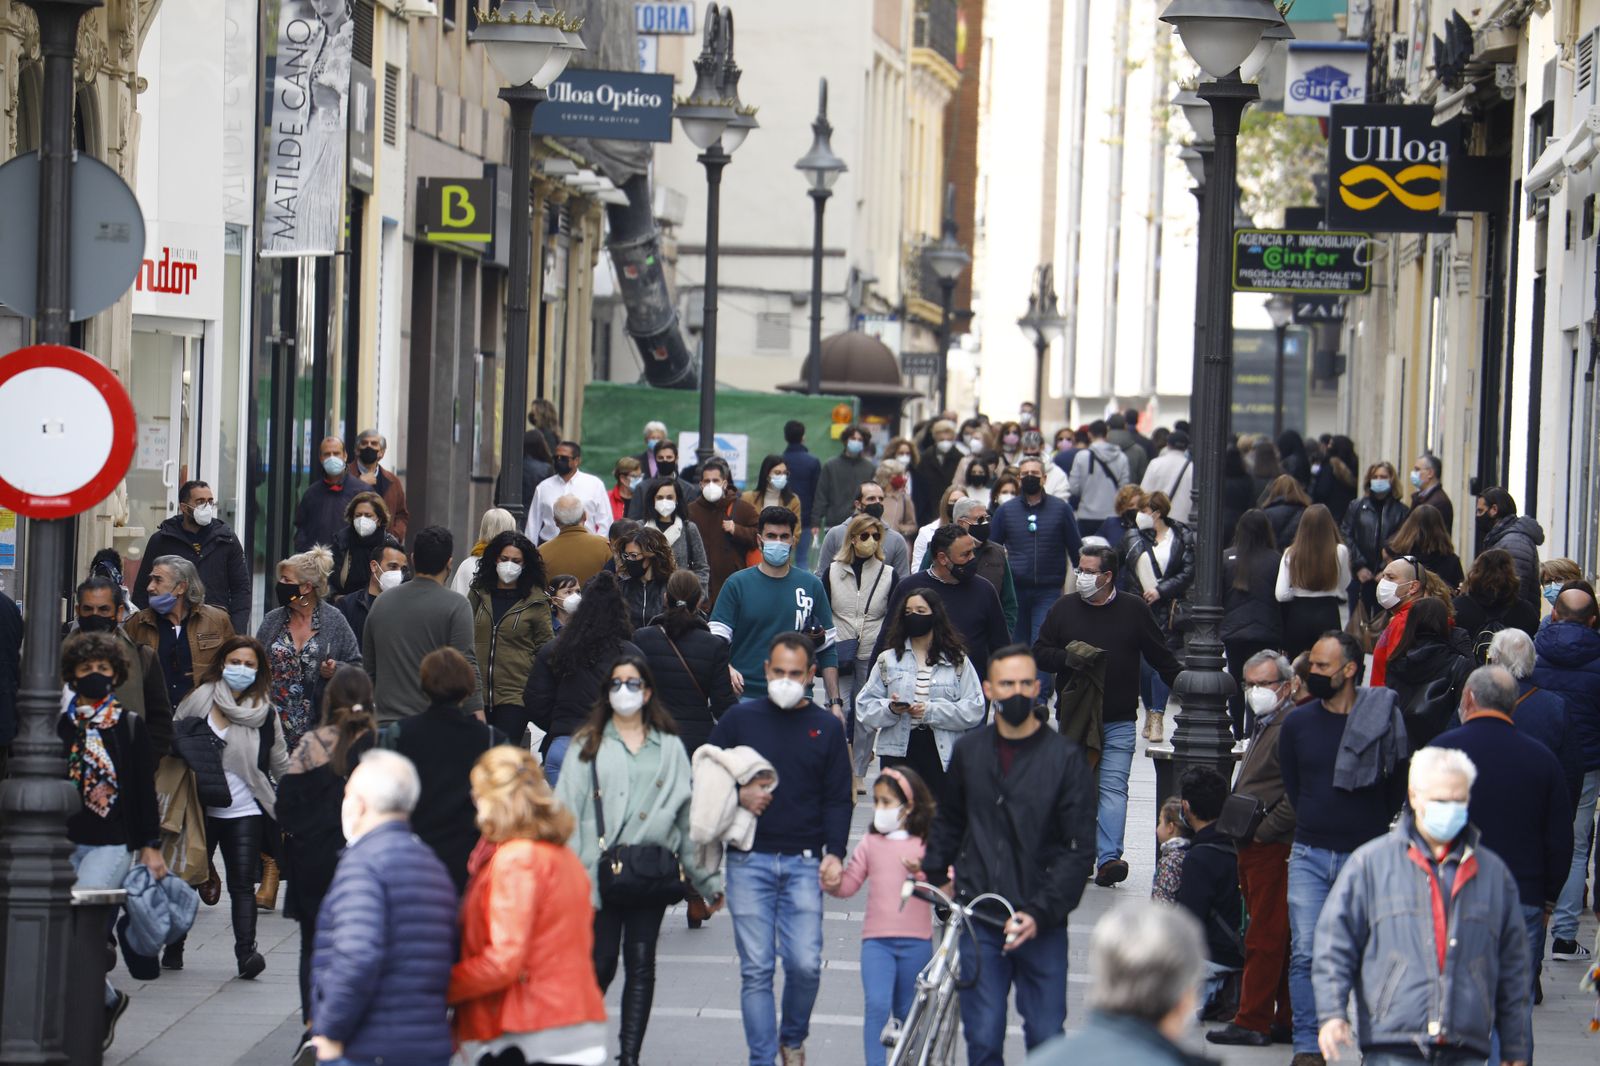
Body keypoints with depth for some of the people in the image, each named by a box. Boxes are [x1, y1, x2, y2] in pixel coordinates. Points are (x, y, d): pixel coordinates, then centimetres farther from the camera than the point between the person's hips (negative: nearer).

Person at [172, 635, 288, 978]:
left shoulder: (265, 713, 2)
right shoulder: (200, 700, -2)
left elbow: (281, 764, 11)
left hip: (245, 812, 0)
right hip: (200, 807, 0)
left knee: (243, 885, -6)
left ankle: (246, 952, -12)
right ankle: (174, 946, 22)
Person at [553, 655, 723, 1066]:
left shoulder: (670, 748, 12)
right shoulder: (587, 746, 7)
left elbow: (689, 815, 12)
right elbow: (567, 812, 1)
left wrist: (707, 878, 8)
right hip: (601, 872, -2)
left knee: (641, 964, 3)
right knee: (601, 963, -5)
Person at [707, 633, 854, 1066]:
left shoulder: (827, 727, 10)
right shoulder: (740, 718, 7)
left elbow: (839, 798, 9)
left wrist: (834, 853, -5)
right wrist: (738, 796, -9)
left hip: (804, 863, 0)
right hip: (749, 859, 0)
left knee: (806, 964, -6)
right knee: (756, 969, -3)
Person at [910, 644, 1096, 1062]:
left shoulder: (1065, 757, -3)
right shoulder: (969, 751, 7)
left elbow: (1077, 850, -6)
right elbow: (949, 821, 24)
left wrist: (1040, 912, -16)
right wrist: (931, 871, 12)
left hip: (1042, 924, -2)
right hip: (978, 919, 2)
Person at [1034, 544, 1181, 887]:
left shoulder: (1134, 610, 3)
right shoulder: (1064, 609, 7)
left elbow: (1161, 658, 9)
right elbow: (1039, 653, 6)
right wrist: (1069, 657, -13)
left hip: (1118, 722, -2)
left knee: (1113, 788, -10)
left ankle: (1108, 858, -18)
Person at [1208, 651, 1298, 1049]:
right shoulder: (1264, 726, 19)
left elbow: (1296, 796, -22)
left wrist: (1262, 831, -17)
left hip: (1273, 849, -10)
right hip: (1255, 850, 10)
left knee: (1263, 938, -7)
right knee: (1276, 940, 12)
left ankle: (1252, 1022, -6)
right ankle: (1286, 1019, 16)